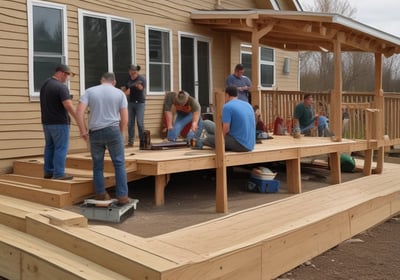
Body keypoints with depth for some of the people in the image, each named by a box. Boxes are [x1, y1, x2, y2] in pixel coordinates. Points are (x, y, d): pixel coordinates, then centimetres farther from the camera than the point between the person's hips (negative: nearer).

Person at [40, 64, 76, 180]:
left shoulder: (45, 84, 12)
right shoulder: (61, 87, -17)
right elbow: (68, 106, -24)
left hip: (47, 121, 9)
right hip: (59, 122, -9)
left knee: (49, 146, 14)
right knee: (61, 148, -3)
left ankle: (48, 171, 19)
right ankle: (58, 173, -2)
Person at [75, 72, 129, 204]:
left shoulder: (90, 91, 5)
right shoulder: (120, 93, 4)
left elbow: (79, 112, -7)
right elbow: (124, 119, -1)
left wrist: (83, 131, 0)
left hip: (95, 133, 2)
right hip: (113, 131, -1)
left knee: (98, 165, 14)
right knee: (119, 164, 6)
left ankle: (100, 194, 20)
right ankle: (122, 196, 4)